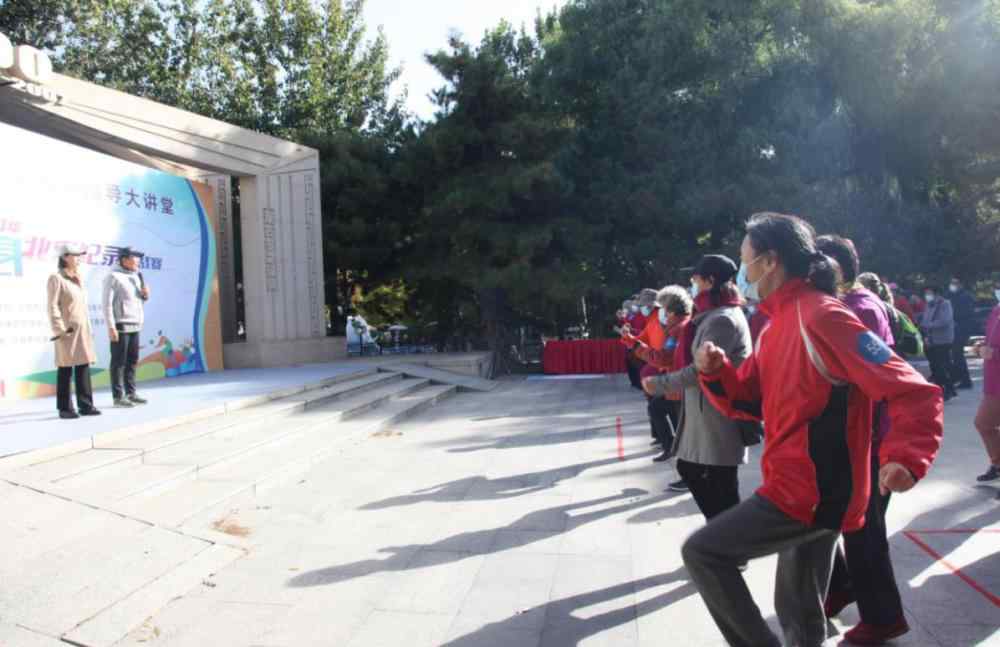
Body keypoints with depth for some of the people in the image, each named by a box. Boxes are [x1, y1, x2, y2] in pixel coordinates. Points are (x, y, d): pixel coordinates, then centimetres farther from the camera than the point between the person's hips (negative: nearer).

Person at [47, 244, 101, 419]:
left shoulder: (78, 279, 17)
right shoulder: (56, 278, -6)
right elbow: (52, 306, -12)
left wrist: (88, 328, 15)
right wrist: (59, 329, -19)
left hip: (82, 329, 7)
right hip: (67, 330, -7)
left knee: (84, 367, 6)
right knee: (66, 369, -2)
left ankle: (85, 405, 10)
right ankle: (65, 408, 4)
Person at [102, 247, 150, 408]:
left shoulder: (135, 276, 15)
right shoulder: (113, 277, -9)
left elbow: (140, 299, 24)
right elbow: (107, 303, -13)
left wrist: (145, 294, 0)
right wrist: (111, 327, -18)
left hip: (135, 326, 8)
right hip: (120, 326, -8)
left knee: (132, 361, 10)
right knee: (119, 362, -3)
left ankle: (130, 393, 16)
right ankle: (118, 397, 1)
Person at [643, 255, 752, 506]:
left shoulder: (723, 319, -18)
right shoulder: (714, 316, 14)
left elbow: (701, 369, -21)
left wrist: (659, 384, -13)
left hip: (719, 417, -10)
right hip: (705, 413, 10)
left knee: (721, 487, -1)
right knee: (689, 468, 18)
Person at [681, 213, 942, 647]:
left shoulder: (822, 316, -18)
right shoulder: (779, 323, 11)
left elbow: (913, 393, -20)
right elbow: (750, 402, 14)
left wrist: (905, 459, -35)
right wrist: (715, 371, -4)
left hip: (810, 491, -9)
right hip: (809, 487, 9)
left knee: (700, 552, -5)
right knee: (798, 610, 21)